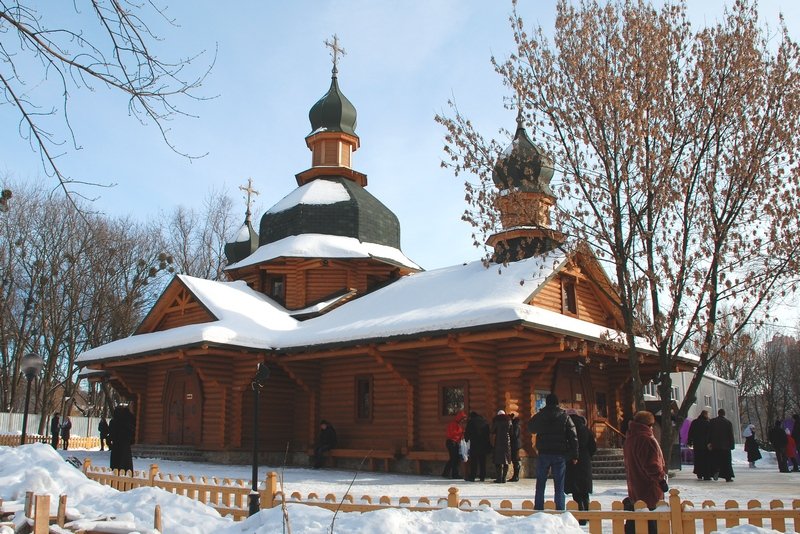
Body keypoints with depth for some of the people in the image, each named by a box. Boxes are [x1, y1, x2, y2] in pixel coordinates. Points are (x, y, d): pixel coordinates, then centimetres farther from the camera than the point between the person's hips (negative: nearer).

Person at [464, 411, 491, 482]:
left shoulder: (471, 422, -2)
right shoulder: (484, 421, 11)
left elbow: (467, 432, -1)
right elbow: (488, 433, 12)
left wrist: (466, 438, 18)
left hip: (474, 444, -4)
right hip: (484, 444, 4)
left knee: (473, 461, 1)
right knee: (482, 461, 10)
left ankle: (472, 476, -1)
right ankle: (482, 476, 11)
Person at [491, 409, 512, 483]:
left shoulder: (496, 419, 0)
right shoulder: (508, 419, 7)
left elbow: (492, 432, 3)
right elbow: (511, 432, 8)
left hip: (498, 441, -2)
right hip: (507, 441, 2)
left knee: (498, 461, 1)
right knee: (506, 461, 6)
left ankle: (499, 478, -4)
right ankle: (504, 478, 3)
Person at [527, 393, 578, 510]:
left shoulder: (539, 416, 0)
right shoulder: (565, 417, 0)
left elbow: (531, 428, 18)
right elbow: (573, 437, -3)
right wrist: (574, 455, 0)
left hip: (543, 454, 0)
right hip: (560, 454, 0)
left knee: (540, 484, 9)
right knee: (559, 485, 5)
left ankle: (538, 509, 7)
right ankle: (560, 510, 2)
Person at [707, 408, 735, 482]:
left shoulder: (712, 421, 3)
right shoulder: (728, 423, 0)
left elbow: (709, 433, 0)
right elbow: (731, 435, 0)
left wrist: (709, 443, 2)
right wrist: (732, 445, 6)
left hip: (715, 445, 1)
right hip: (725, 446, -1)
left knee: (715, 460, 7)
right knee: (726, 462, 4)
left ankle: (716, 470, -19)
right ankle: (728, 477, 1)